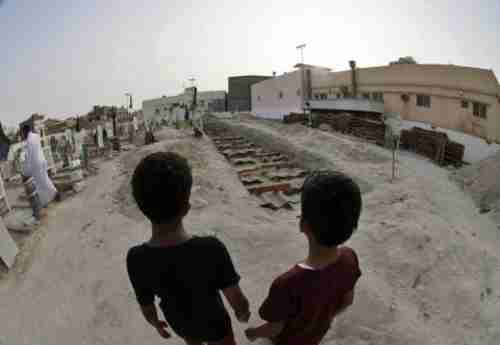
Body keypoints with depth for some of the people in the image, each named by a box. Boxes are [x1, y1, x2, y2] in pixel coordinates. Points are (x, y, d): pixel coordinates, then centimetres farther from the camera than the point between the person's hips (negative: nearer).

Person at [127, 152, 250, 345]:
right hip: (214, 324, -2)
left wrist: (156, 324, 9)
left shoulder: (136, 260, -30)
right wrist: (243, 314, -2)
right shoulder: (211, 249, -40)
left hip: (180, 324, 2)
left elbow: (147, 308, -13)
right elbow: (238, 302, -25)